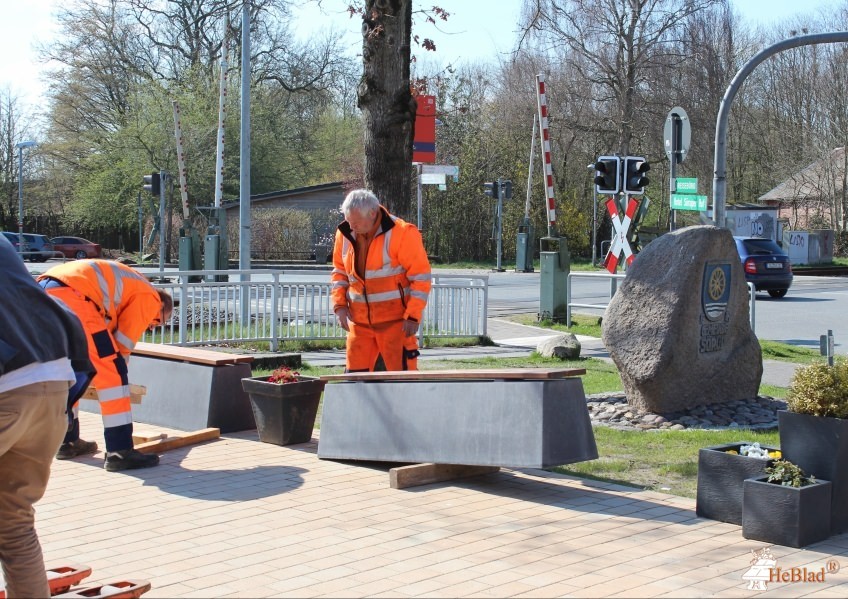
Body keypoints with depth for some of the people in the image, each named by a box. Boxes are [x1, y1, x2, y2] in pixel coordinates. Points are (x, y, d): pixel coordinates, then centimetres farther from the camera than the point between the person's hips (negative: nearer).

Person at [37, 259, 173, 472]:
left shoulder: (130, 285, 37)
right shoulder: (150, 298, 12)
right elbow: (123, 344, 8)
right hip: (70, 296, -10)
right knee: (112, 372, -4)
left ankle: (68, 441, 34)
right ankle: (120, 451, -5)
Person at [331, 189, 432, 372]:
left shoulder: (402, 233, -13)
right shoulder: (344, 234, 3)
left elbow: (421, 277, -11)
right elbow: (339, 272, 17)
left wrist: (413, 316, -14)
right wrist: (339, 304, 4)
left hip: (396, 321, -5)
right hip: (359, 321, 5)